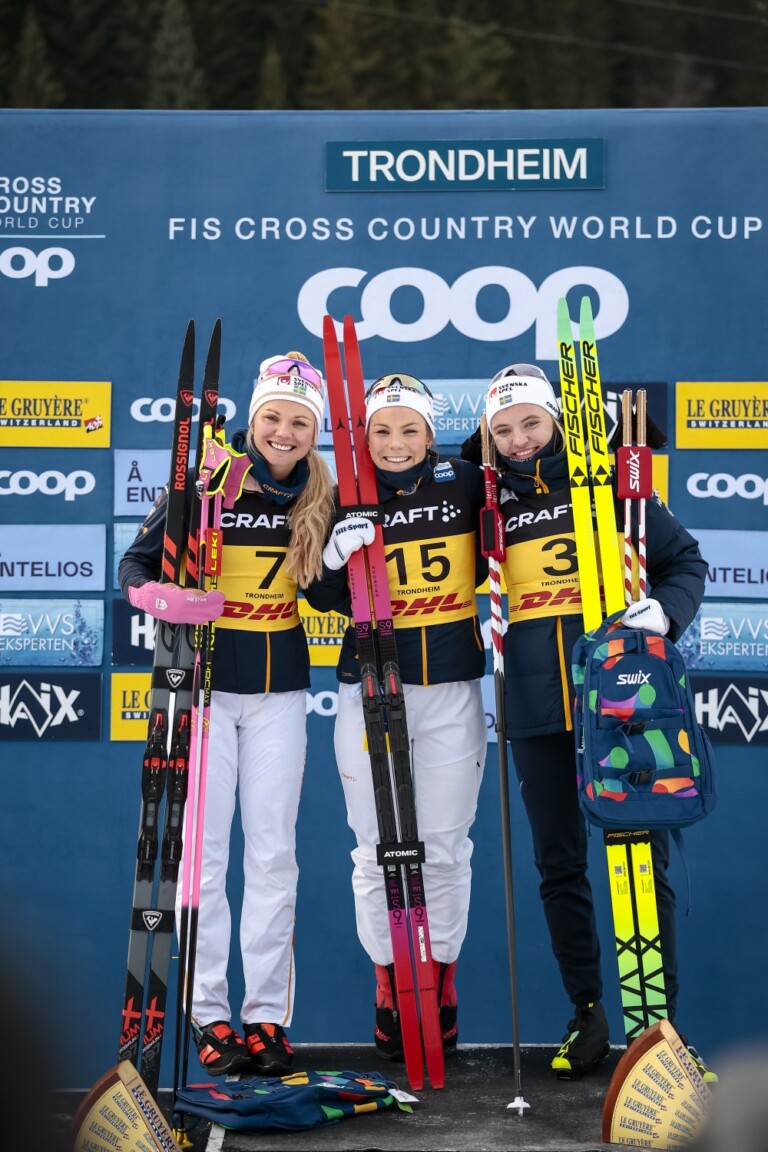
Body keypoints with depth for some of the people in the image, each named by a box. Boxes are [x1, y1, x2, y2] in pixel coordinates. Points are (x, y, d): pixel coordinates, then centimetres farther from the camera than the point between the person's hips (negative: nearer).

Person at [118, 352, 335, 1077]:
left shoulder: (317, 499, 3)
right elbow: (136, 563, -4)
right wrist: (157, 596, -25)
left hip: (280, 690, 3)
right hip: (205, 684, -3)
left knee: (273, 852, 4)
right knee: (204, 848, -1)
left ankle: (268, 1014, 10)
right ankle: (209, 1013, 7)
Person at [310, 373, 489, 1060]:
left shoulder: (466, 484, 2)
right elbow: (331, 602, 1)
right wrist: (336, 560, -19)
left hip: (451, 690, 0)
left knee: (445, 845, 4)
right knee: (378, 847, 2)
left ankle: (441, 979, 19)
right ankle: (389, 984, 15)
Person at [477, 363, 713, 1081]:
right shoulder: (491, 502, 10)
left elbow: (684, 561, 6)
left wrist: (666, 610, -11)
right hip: (536, 705, 3)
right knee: (559, 862, 8)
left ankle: (659, 1014, 5)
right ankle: (586, 1015, 19)